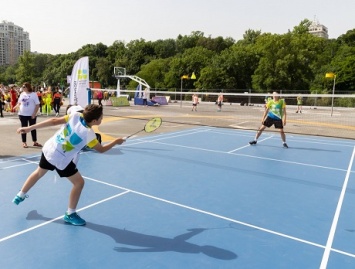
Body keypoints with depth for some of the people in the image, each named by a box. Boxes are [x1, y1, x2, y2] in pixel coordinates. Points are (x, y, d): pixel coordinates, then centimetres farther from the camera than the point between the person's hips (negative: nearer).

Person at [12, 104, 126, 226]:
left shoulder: (75, 115, -13)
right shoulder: (89, 133, -25)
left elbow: (54, 121, -11)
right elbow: (101, 149, -10)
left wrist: (30, 128, -5)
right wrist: (116, 141, 4)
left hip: (48, 149, 7)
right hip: (60, 159, -7)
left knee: (39, 173, 31)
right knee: (79, 182, 6)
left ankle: (20, 196, 53)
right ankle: (70, 214, 17)